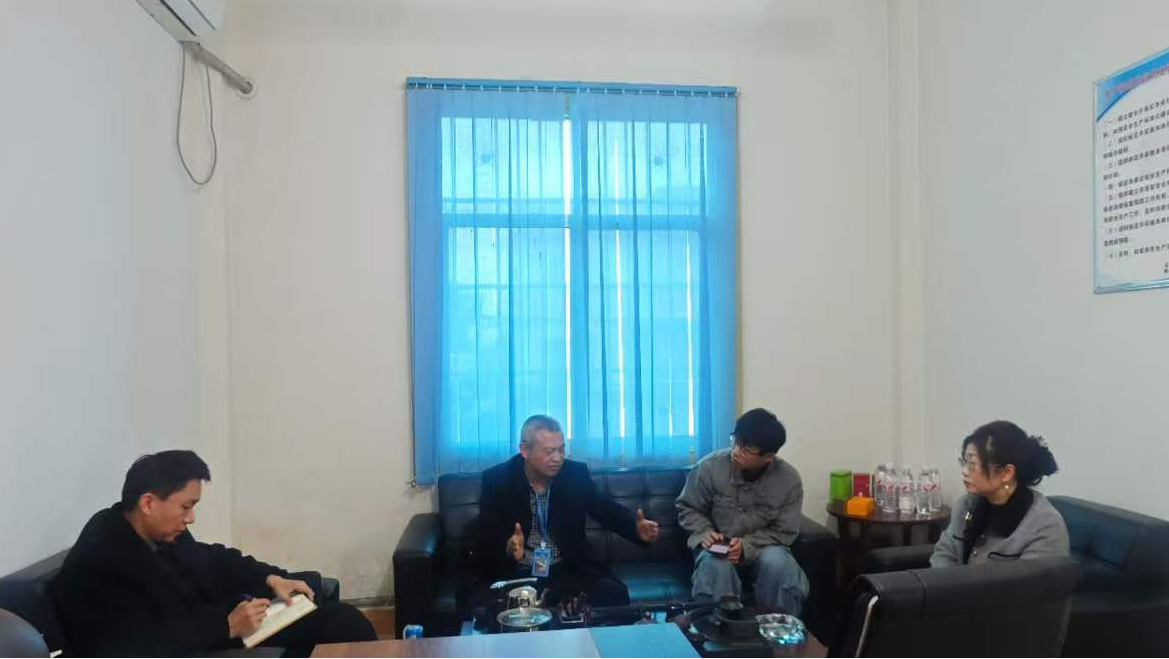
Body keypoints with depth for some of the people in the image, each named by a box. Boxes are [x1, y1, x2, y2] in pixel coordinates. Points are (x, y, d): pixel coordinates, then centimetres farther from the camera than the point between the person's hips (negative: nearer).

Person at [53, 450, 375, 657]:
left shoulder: (163, 532, 1)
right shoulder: (99, 562, -23)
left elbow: (210, 560, 16)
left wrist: (270, 579, 2)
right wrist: (228, 627, -25)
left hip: (210, 625, 9)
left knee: (340, 618, -1)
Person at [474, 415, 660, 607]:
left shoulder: (576, 473, 0)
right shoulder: (497, 479, -7)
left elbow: (607, 509, -1)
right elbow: (486, 538, -9)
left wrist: (636, 527, -22)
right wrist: (508, 546, -32)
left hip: (569, 571, 2)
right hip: (514, 574, -2)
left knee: (615, 594, -22)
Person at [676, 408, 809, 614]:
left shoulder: (789, 480, -14)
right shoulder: (710, 466, -16)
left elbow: (784, 532, -7)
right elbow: (688, 508, -1)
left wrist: (746, 545, -22)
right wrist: (705, 533, -20)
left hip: (763, 548, 1)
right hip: (718, 547, -1)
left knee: (778, 564, -32)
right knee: (715, 566, -35)